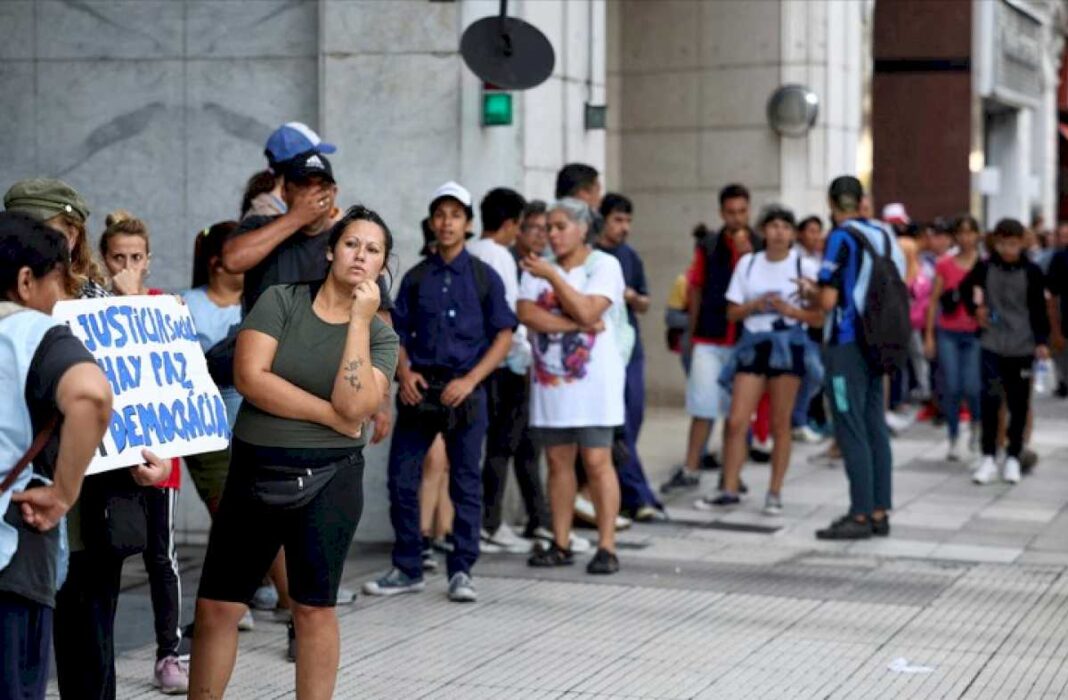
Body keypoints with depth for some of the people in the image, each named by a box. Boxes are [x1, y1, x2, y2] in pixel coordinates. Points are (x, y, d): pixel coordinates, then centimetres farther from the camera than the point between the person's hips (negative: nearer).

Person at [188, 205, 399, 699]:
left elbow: (355, 406, -15)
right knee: (217, 606, 4)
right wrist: (329, 414, -11)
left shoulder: (380, 335, 2)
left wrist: (359, 320, -13)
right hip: (254, 471, 0)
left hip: (329, 478, 0)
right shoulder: (281, 301, 0)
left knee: (314, 608, 1)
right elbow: (249, 377, -13)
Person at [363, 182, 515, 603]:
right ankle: (408, 570, 13)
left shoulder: (484, 277, 3)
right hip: (418, 389, 2)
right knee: (402, 479, 1)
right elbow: (397, 332, 12)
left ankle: (461, 572, 11)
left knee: (466, 484, 2)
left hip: (464, 391, -2)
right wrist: (404, 372, -7)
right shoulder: (416, 278, 9)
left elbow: (504, 335, 0)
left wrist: (470, 380, -11)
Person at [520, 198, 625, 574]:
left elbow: (587, 310, -17)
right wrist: (576, 323, -13)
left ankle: (606, 547, -6)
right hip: (549, 377, 5)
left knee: (597, 461, -8)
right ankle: (561, 545, 11)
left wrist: (552, 275, -13)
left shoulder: (604, 265, -2)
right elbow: (526, 313, -5)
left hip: (593, 380, -5)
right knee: (558, 461, 6)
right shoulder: (538, 267, 11)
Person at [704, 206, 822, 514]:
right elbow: (732, 312, 10)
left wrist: (789, 309, -16)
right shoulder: (748, 263, 9)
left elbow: (819, 317, -1)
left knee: (779, 424, 1)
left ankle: (774, 494, 9)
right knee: (736, 421, -4)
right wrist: (755, 306, -9)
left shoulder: (805, 266, 1)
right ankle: (729, 490, 3)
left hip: (788, 344, -2)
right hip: (753, 343, 2)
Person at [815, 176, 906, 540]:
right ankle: (880, 512, 12)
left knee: (852, 432, -5)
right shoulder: (885, 236, 11)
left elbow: (828, 300, -17)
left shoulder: (841, 238, -12)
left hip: (846, 343, -8)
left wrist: (815, 290, 6)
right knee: (875, 428, 10)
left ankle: (861, 515, -5)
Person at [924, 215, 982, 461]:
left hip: (975, 334, -1)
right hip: (948, 333, 1)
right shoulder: (944, 264, 3)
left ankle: (976, 424, 22)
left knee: (971, 387, -9)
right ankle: (953, 440, 10)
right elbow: (934, 300, 6)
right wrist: (929, 335, 3)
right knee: (951, 388, -2)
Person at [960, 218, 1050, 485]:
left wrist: (1041, 341, -6)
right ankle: (988, 457, 1)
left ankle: (1013, 458, 16)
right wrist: (975, 308, 6)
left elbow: (1039, 309, 0)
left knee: (1019, 404, 5)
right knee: (989, 400, -6)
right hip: (991, 345, 0)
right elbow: (967, 288, 19)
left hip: (1022, 347, 0)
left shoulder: (1032, 272, -2)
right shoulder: (985, 268, 0)